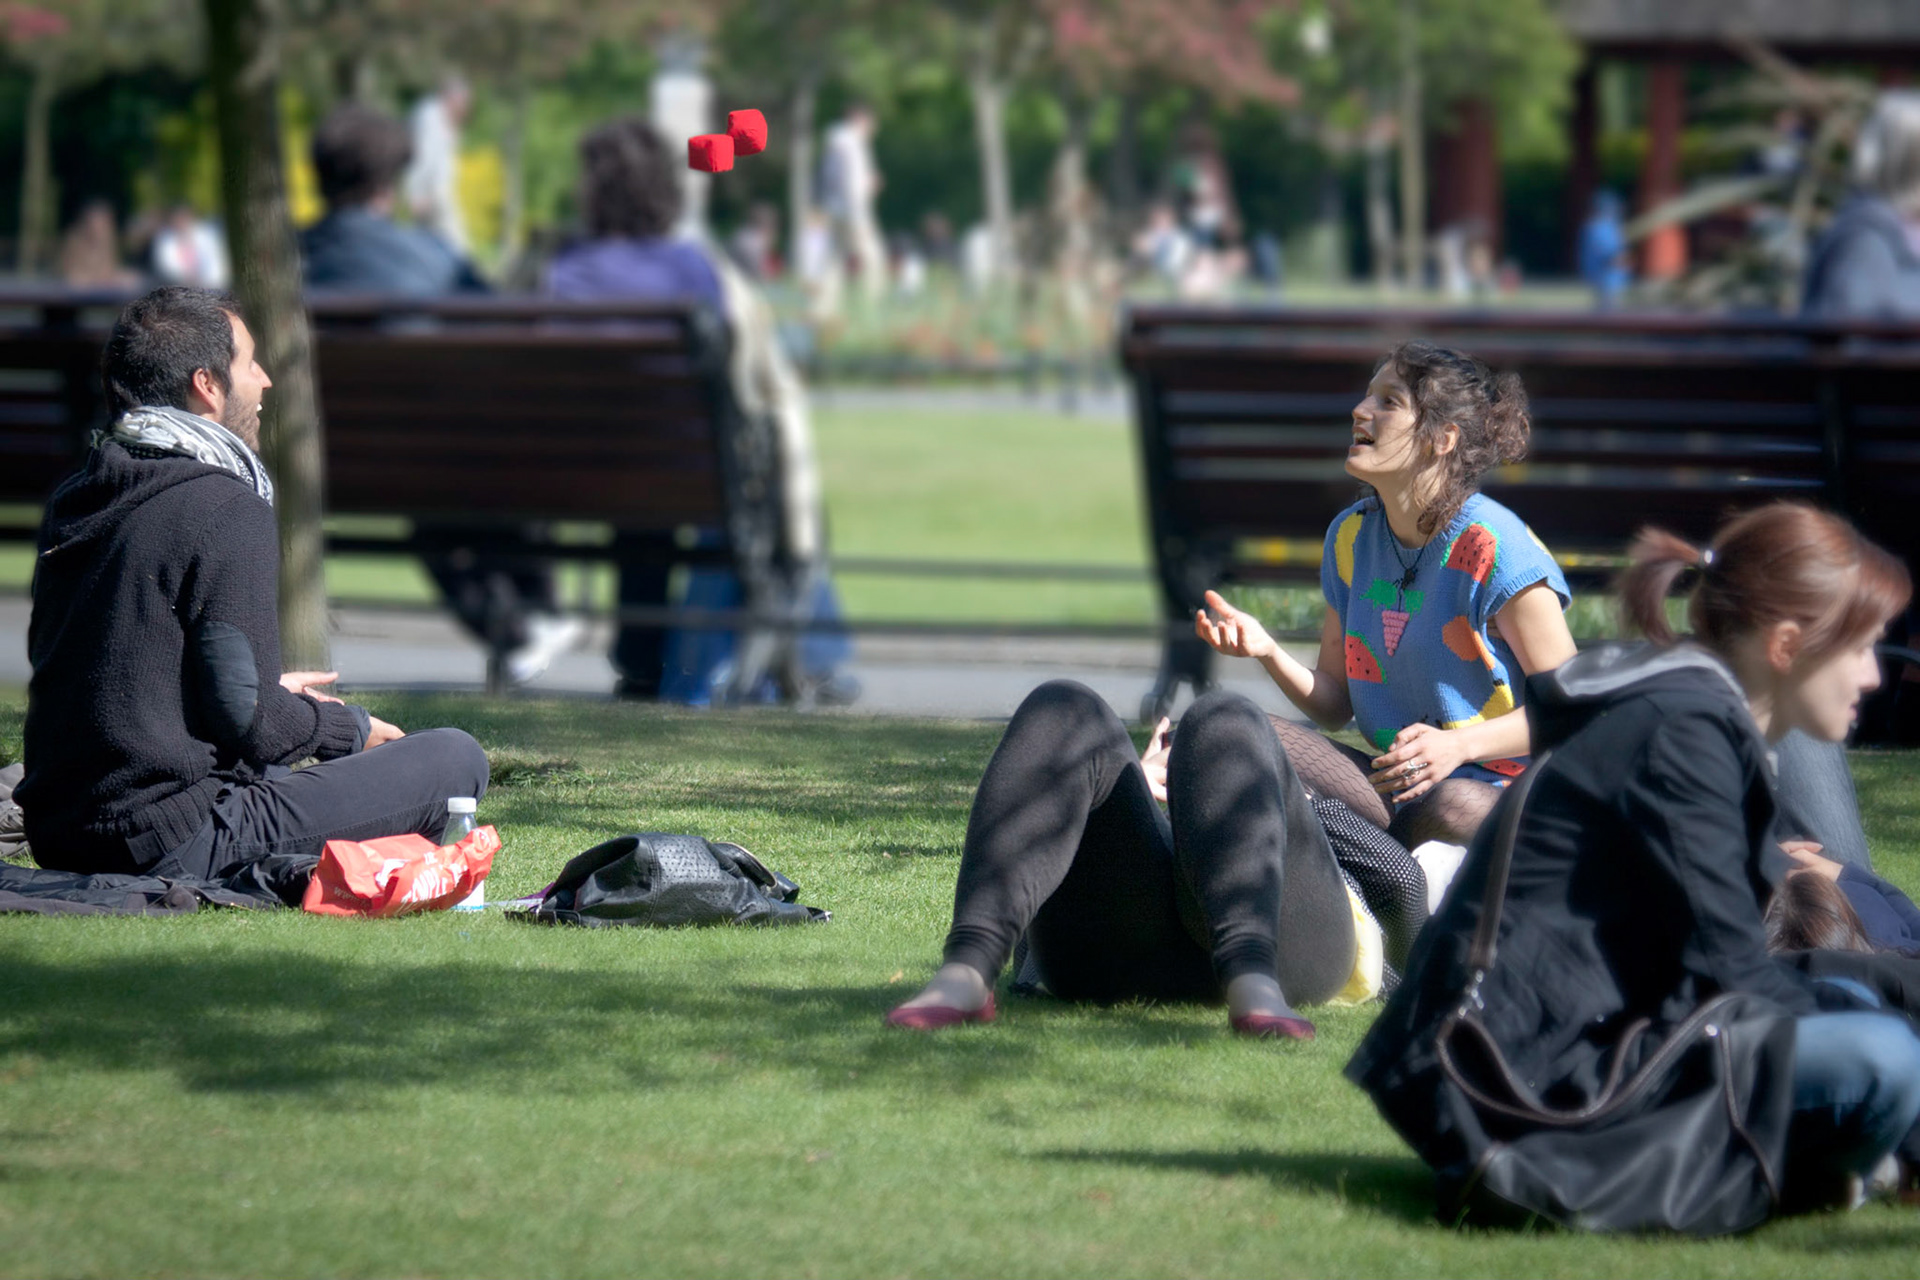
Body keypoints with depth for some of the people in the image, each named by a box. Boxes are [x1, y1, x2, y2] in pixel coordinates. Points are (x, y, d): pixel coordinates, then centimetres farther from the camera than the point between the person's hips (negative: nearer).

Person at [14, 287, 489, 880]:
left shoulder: (71, 500, 11)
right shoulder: (229, 513, -14)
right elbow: (248, 723, -16)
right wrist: (352, 728, 4)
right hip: (171, 844, -8)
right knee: (455, 758, -2)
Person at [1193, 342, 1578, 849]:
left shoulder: (1495, 547, -10)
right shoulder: (1351, 536, 11)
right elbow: (1334, 707, 14)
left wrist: (1460, 743, -21)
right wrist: (1269, 651, -5)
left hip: (1495, 792, -6)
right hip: (1388, 786, 6)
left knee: (1454, 811, -42)